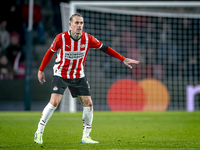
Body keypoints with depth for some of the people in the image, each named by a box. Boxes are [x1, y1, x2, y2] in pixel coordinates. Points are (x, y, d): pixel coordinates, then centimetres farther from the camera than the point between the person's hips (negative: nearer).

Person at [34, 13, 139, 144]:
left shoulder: (88, 38, -10)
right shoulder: (61, 38, -16)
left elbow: (104, 48, 1)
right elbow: (50, 52, 0)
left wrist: (123, 59, -2)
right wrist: (41, 70, 4)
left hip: (79, 76, 3)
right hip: (61, 75, -3)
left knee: (88, 103, -6)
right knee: (54, 102, -17)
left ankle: (86, 137, 7)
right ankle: (39, 132, -1)